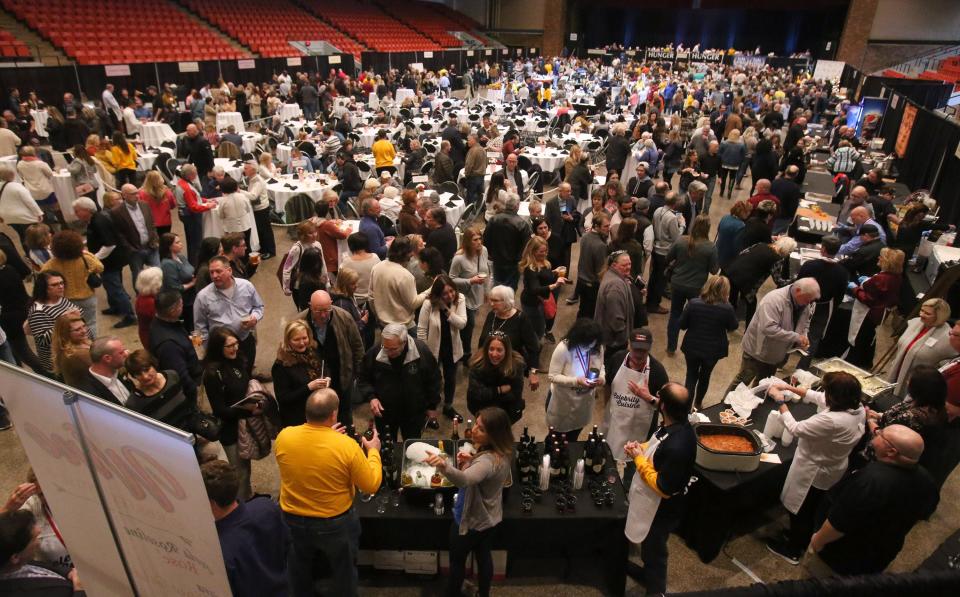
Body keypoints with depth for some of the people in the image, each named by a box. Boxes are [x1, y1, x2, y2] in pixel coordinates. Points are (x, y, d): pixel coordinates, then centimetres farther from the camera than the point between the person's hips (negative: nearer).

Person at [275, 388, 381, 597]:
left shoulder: (283, 437, -19)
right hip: (336, 523, -3)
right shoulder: (347, 445, -29)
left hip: (293, 519, 3)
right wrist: (373, 451, -3)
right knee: (343, 572, 26)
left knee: (301, 571, 32)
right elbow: (371, 485, -16)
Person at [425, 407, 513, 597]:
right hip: (489, 518, 8)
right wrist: (471, 461, -11)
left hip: (470, 521, -8)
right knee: (484, 557, 27)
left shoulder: (489, 460, -39)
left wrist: (444, 466, -78)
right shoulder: (503, 453, -11)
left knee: (457, 561, 19)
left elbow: (464, 480, -60)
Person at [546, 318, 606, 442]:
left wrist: (602, 377, -21)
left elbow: (601, 366, 2)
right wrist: (575, 381, -39)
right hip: (562, 403, -4)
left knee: (572, 440, 30)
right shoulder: (563, 348, -30)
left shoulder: (598, 348, -16)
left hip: (584, 403, 4)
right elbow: (553, 376, -25)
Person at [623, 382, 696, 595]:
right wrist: (640, 447, -9)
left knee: (654, 550, 18)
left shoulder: (677, 446, -40)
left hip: (661, 508, -9)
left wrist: (639, 459, -23)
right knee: (649, 545, 32)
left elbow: (663, 487, -30)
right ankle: (648, 573, 58)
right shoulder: (675, 424, -12)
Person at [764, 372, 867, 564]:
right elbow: (817, 397, -2)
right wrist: (789, 388, -5)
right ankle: (802, 538, 52)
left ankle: (793, 550, 38)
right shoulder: (857, 407, -15)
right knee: (812, 509, 30)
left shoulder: (831, 421, -41)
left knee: (799, 511, 17)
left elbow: (794, 428, -29)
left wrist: (780, 401, -21)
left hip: (814, 473, -8)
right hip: (833, 470, 8)